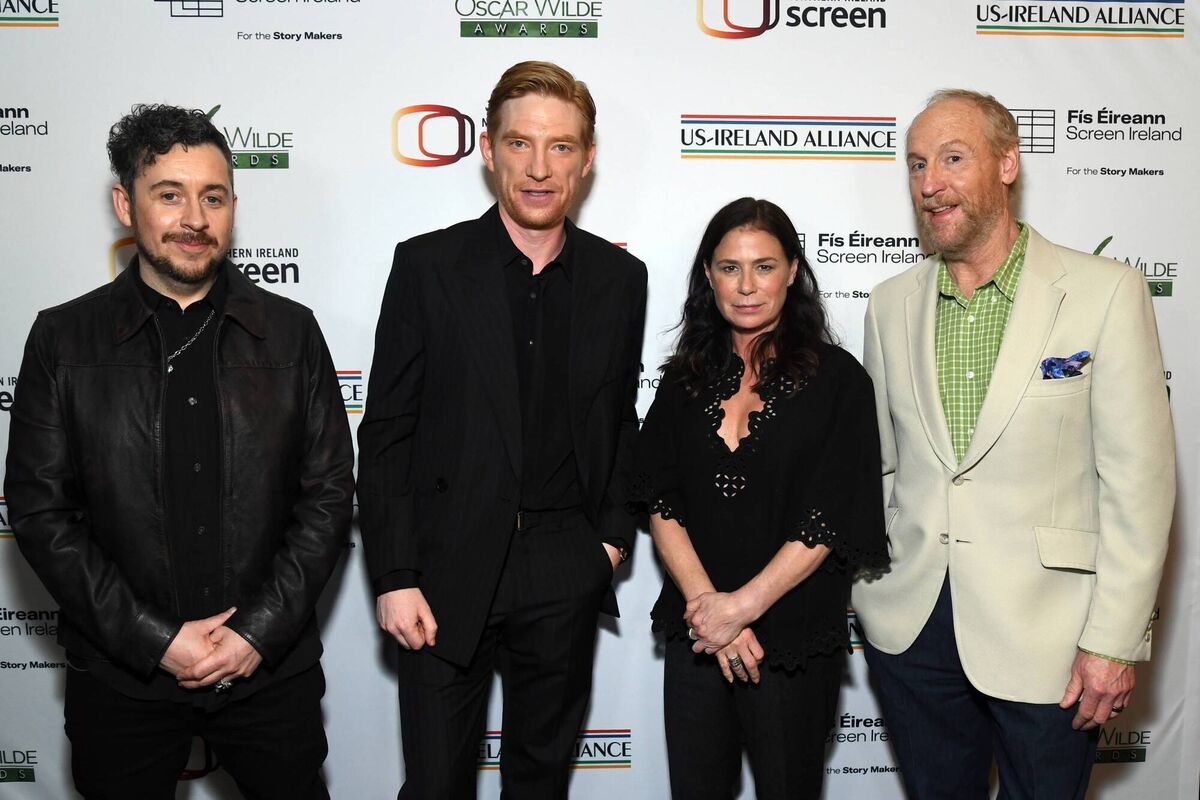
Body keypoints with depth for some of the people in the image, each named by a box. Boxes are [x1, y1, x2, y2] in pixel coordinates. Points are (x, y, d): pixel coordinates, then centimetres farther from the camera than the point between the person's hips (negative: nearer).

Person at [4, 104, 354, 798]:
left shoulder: (291, 332, -1)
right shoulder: (63, 339, -2)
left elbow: (330, 494, -1)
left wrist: (259, 631, -9)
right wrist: (156, 639, -11)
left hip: (272, 668, 1)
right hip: (121, 679, 0)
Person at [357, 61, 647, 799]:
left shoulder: (620, 277, 3)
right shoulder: (427, 266, -5)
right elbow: (386, 433, -5)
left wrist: (615, 532, 3)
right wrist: (394, 576, -9)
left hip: (566, 572, 3)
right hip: (450, 569, -2)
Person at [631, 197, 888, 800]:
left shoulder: (835, 378, -6)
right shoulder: (687, 378, 5)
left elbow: (826, 519, -11)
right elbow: (661, 502, -1)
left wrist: (741, 606, -15)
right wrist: (705, 603, -13)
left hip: (794, 640, -3)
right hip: (695, 636, 3)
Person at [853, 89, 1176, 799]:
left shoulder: (1108, 293, -7)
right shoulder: (891, 304, 5)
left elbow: (1139, 479, -9)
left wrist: (1115, 640, -10)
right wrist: (869, 591, 6)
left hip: (1044, 634, -3)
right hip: (910, 626, 4)